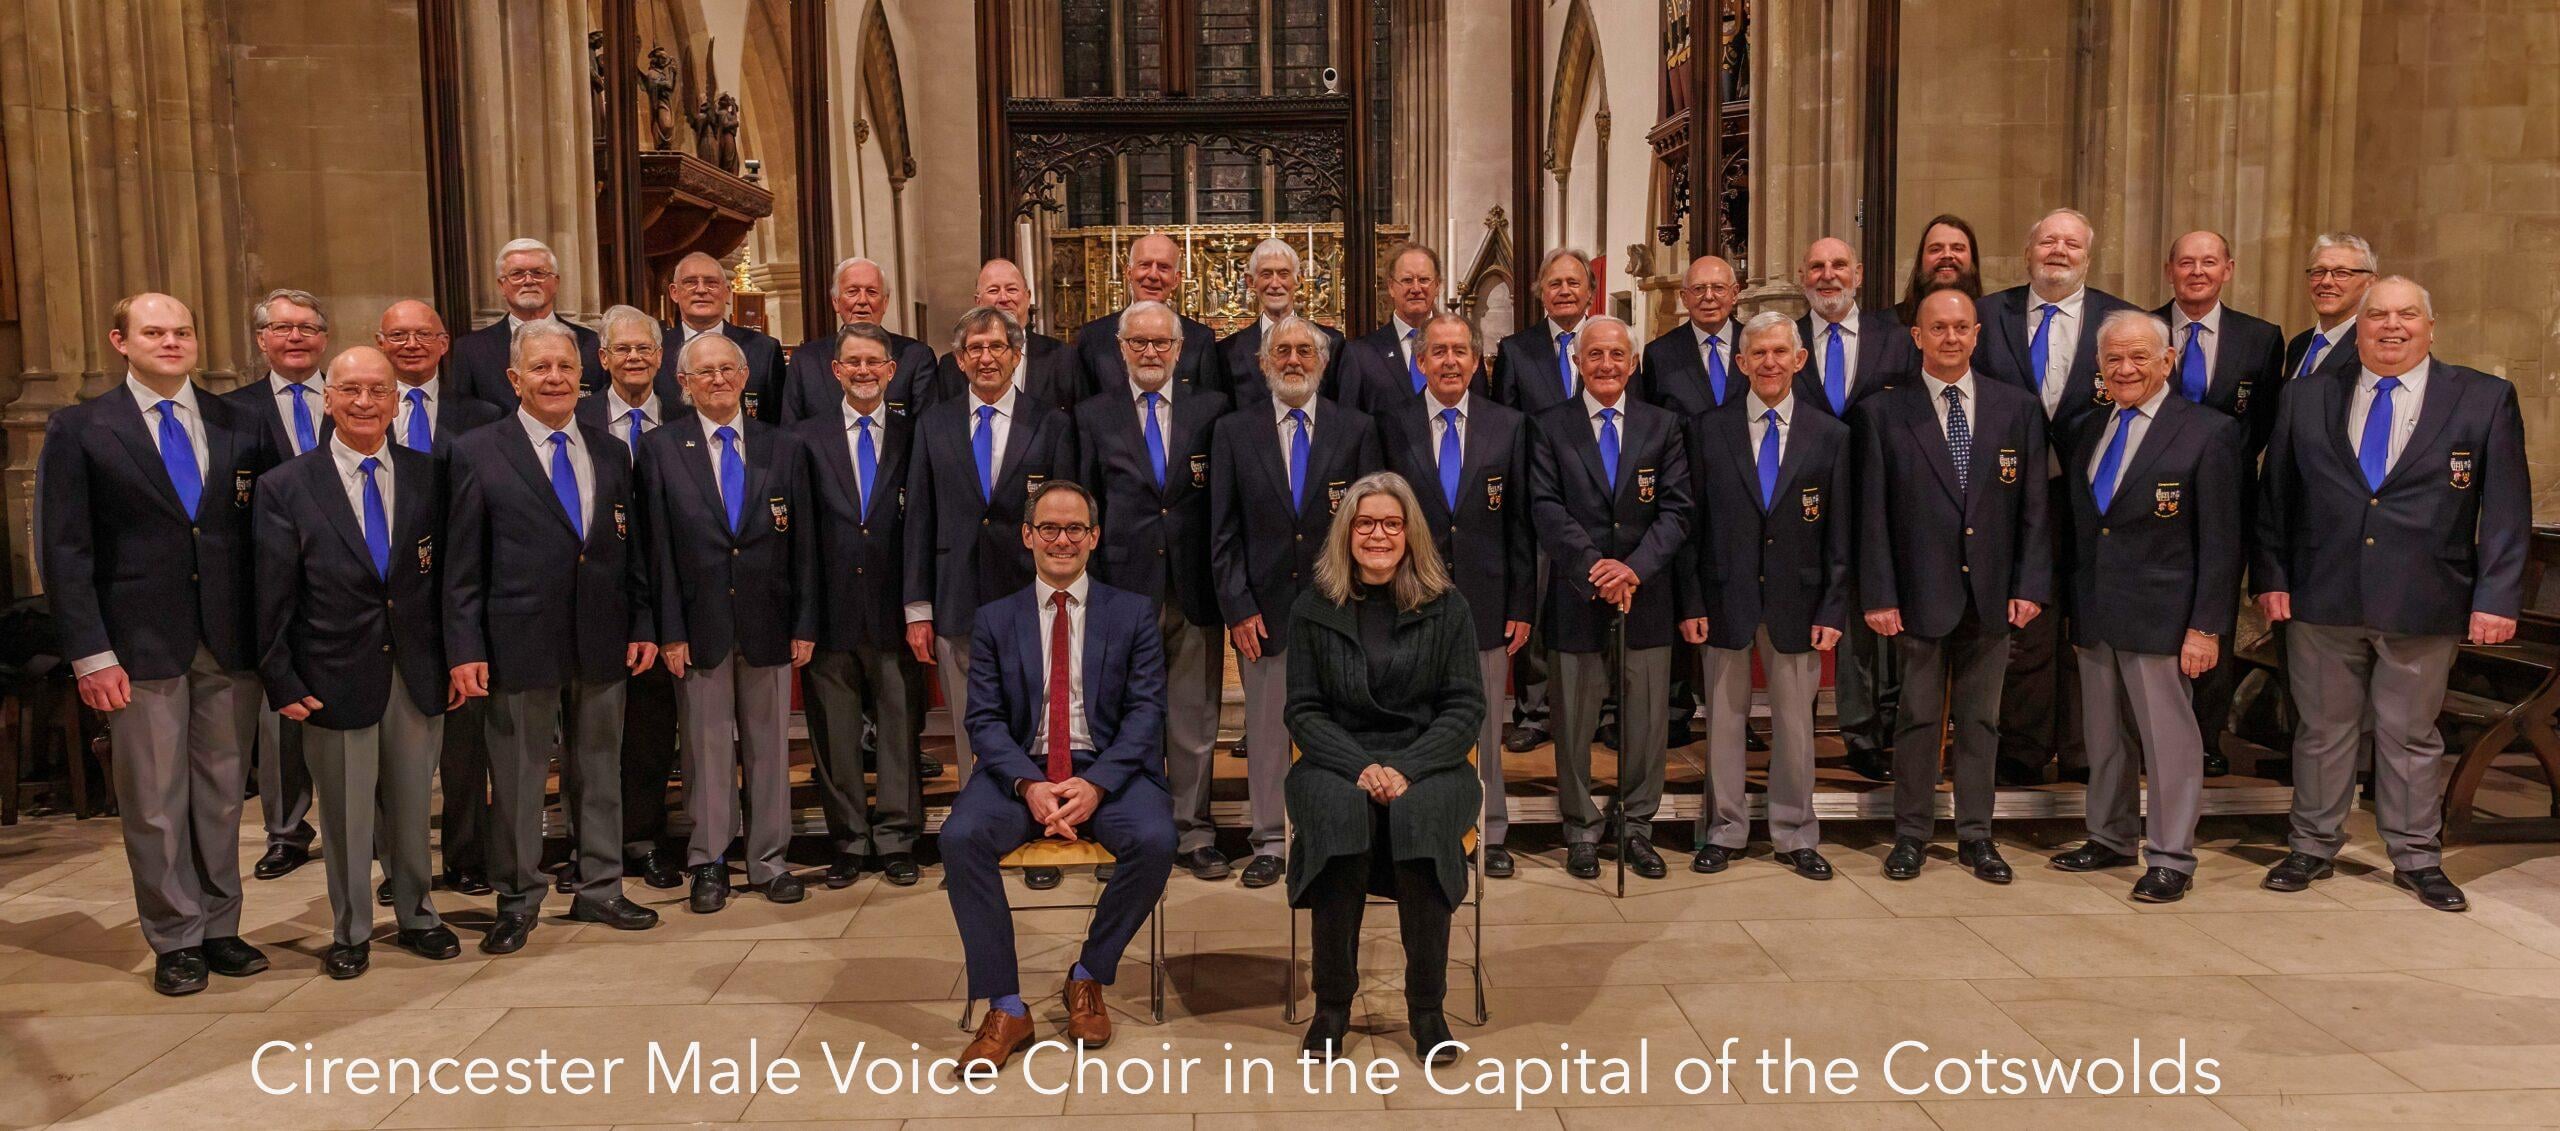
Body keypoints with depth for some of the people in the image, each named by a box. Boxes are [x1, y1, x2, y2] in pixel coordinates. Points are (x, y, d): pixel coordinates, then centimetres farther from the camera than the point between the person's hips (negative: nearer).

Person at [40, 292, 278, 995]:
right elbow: (64, 550, -3)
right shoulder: (79, 430, 1)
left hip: (231, 646, 2)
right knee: (155, 804, 5)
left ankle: (219, 927, 23)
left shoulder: (242, 429, 7)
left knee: (223, 796, 10)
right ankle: (176, 941, 17)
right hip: (141, 648, -2)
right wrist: (91, 653, -9)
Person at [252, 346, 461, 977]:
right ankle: (350, 932, 25)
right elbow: (273, 598, -2)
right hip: (335, 678, -2)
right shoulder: (285, 488, -2)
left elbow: (449, 576, 7)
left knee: (412, 807, 13)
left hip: (418, 674, 2)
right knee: (346, 815, 9)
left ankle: (415, 916, 31)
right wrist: (282, 682, -5)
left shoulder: (428, 476, 4)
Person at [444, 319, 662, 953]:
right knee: (517, 777, 7)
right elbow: (462, 564, -4)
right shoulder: (479, 455, -2)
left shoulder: (610, 452, 9)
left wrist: (643, 625, 6)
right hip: (520, 644, -3)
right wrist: (465, 647, -9)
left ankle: (599, 889, 26)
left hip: (602, 641, 4)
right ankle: (518, 900, 21)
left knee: (599, 770, 13)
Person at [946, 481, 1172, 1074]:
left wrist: (1097, 785, -17)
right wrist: (1029, 785, -17)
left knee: (1155, 840, -30)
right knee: (961, 837, -28)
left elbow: (1145, 712, -1)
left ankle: (1088, 977, -4)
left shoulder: (1133, 614, 8)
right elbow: (985, 720, 3)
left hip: (1109, 769, -1)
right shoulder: (995, 620, 11)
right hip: (1021, 769, 1)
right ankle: (1006, 1007, -16)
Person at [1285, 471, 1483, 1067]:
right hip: (1337, 761, 0)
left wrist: (1405, 768, -15)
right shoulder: (1314, 608, 6)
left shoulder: (1446, 605, 5)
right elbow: (1303, 711, 4)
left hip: (1427, 763, 0)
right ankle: (1332, 1003, -21)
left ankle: (1427, 1006, -21)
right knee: (1341, 812, -33)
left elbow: (1466, 708, 1)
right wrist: (1361, 767, -14)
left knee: (1420, 813, -34)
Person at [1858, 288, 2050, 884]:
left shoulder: (2017, 408, 5)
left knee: (1980, 720, 11)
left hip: (1992, 596, 2)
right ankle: (1911, 835, 19)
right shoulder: (1883, 412, -1)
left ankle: (1975, 836, 22)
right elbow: (1872, 514, -3)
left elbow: (2034, 506, 4)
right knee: (1918, 719, 7)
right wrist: (1879, 594, -8)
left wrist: (2031, 584, -3)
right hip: (1919, 595, -2)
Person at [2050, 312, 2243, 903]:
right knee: (2104, 736, 15)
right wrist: (2073, 611, 11)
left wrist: (2206, 627, -13)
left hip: (2160, 619, -6)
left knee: (2167, 738, 1)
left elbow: (2221, 543, -9)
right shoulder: (2085, 434, 10)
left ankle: (2171, 859, 12)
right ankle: (2111, 838, 29)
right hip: (2093, 617, 6)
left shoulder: (2208, 433, -7)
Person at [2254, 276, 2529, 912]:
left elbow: (2507, 508, -1)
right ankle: (2313, 848, 24)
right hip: (2322, 600, 1)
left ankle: (2416, 858, 25)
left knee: (2410, 735, 10)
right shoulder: (2305, 400, 5)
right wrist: (2271, 577, 0)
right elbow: (2273, 498, 7)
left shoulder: (2485, 400, 1)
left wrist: (2497, 596, -7)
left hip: (2424, 608, -1)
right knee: (2322, 728, 11)